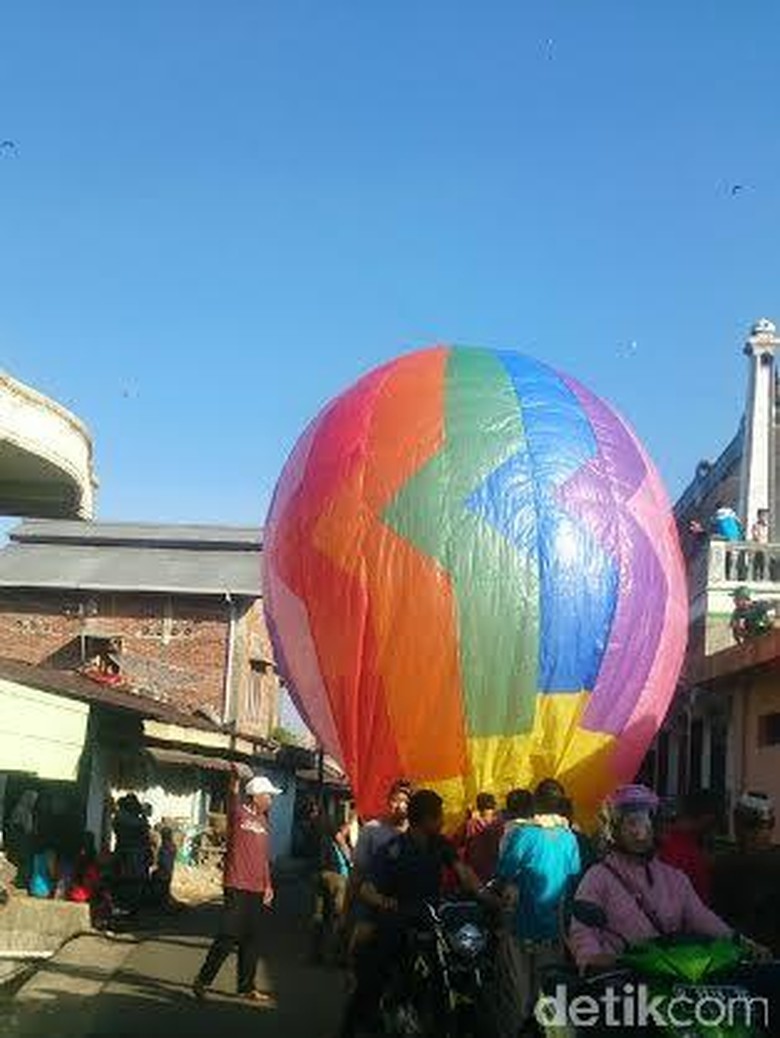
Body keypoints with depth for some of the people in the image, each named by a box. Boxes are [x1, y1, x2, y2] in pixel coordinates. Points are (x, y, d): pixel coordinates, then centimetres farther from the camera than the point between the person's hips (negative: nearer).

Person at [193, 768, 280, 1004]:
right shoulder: (239, 814, -5)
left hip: (257, 889, 7)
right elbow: (233, 798, -25)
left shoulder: (264, 822, 15)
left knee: (251, 939, 12)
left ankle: (247, 987, 20)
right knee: (229, 936, -8)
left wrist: (268, 885, 12)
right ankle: (202, 980, 5)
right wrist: (235, 779, -43)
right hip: (238, 886, -7)